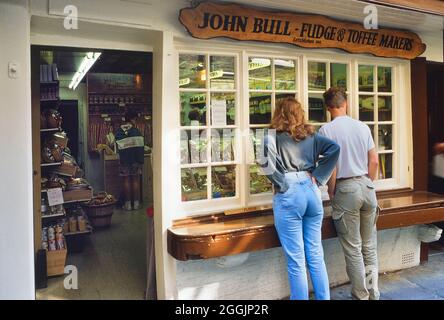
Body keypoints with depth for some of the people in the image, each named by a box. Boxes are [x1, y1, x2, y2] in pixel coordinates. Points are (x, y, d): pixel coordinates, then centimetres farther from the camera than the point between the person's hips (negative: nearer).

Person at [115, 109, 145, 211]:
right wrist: (141, 160, -3)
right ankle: (136, 203, 7)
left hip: (124, 160, 2)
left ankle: (128, 204, 8)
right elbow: (140, 145, -8)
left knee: (126, 181, 6)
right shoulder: (135, 130, -8)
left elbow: (118, 147, 5)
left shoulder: (118, 132, 2)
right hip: (135, 159, -2)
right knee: (136, 180, 4)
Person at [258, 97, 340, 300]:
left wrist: (282, 183, -6)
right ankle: (324, 298, 24)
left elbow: (265, 163, -19)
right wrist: (317, 176, 0)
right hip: (312, 192, 5)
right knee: (316, 255, 15)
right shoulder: (310, 135, 11)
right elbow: (334, 148, -1)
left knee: (296, 259, 4)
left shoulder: (273, 136, -1)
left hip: (289, 196, -5)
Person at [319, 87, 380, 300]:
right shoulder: (363, 127, 5)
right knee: (369, 246, 15)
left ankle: (361, 296, 15)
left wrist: (331, 191, 0)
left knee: (353, 249, 5)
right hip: (366, 185, 5)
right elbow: (374, 161, 6)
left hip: (345, 189, -4)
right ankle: (373, 294, 22)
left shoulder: (326, 130, -8)